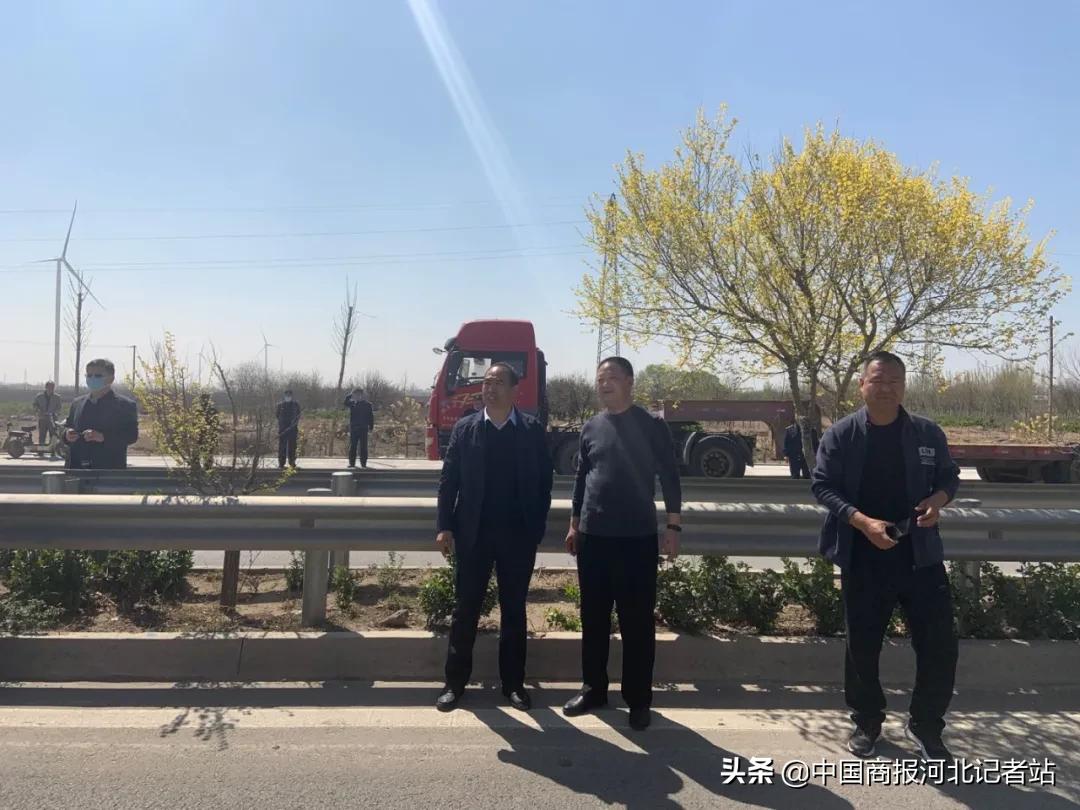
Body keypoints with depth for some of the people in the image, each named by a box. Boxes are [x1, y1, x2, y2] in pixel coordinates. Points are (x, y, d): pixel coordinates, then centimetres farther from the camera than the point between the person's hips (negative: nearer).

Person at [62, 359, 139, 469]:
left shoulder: (125, 405, 0)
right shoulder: (76, 403, 18)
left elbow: (132, 435, -8)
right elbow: (69, 427, 23)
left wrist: (104, 437, -22)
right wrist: (67, 435, -2)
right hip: (77, 469, 5)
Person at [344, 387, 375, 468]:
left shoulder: (367, 404, 0)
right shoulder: (352, 403, 7)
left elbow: (371, 417, 1)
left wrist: (371, 427, -2)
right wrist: (350, 396, -13)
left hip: (363, 429, -2)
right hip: (353, 428, 2)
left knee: (363, 447, 1)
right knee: (352, 447, 5)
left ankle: (363, 463, 7)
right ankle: (352, 463, 12)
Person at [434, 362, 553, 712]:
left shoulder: (533, 430, 1)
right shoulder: (464, 428, 3)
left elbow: (544, 482, 1)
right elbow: (448, 480, 2)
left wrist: (537, 529, -5)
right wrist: (444, 527, -6)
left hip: (518, 535, 0)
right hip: (472, 533, 1)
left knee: (514, 610, 9)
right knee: (465, 609, 7)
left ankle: (513, 683, 20)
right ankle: (455, 682, 19)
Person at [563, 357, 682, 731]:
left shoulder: (652, 425, -3)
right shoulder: (591, 427, 8)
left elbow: (669, 477, -3)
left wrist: (673, 526, -7)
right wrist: (574, 524, 13)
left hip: (637, 537, -4)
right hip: (593, 536, 4)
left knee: (637, 621, 3)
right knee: (593, 618, 11)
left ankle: (638, 699, 16)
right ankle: (594, 688, 26)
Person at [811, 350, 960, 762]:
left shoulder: (927, 433, 3)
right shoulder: (841, 434, -4)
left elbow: (949, 476, 13)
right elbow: (822, 485, -7)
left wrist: (938, 499, -10)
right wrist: (862, 521, -21)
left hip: (919, 553, 2)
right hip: (863, 556, -2)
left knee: (939, 642, 3)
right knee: (863, 644, 9)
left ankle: (925, 725, 24)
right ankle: (867, 723, 29)